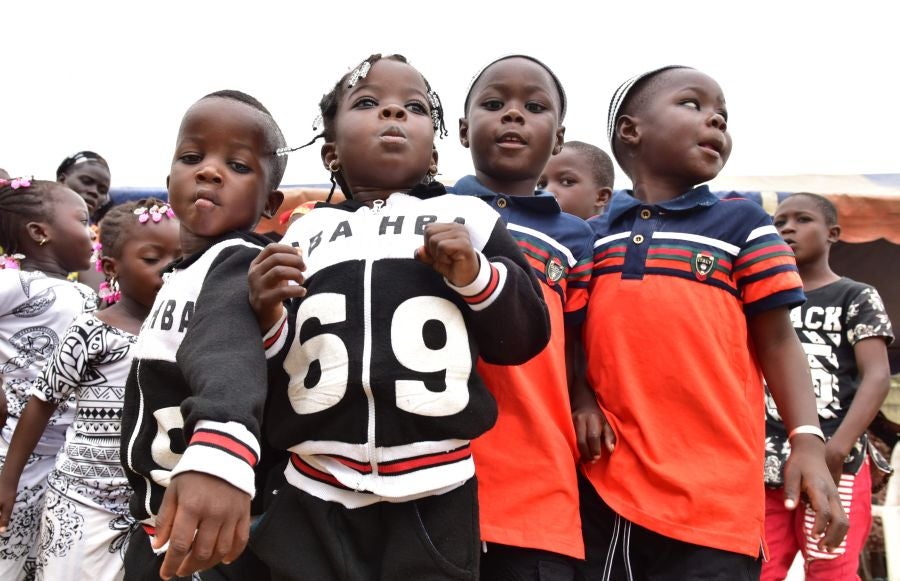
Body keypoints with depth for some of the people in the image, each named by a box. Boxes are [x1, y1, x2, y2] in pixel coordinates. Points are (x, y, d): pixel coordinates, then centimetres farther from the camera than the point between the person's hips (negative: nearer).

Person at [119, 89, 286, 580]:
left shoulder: (242, 262, -18)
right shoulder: (182, 275, 11)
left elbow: (228, 344, -41)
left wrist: (220, 444, -60)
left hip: (212, 529, -8)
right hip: (161, 524, 8)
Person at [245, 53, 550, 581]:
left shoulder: (469, 219, 7)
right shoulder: (306, 233, 10)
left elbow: (526, 336, 4)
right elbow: (268, 377, 12)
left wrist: (476, 276, -10)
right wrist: (267, 316, -6)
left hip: (434, 495, -1)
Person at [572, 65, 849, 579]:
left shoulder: (743, 225, 8)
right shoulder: (593, 237, 13)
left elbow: (777, 342, 3)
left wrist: (808, 441, -9)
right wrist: (580, 398, -3)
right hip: (604, 485, 2)